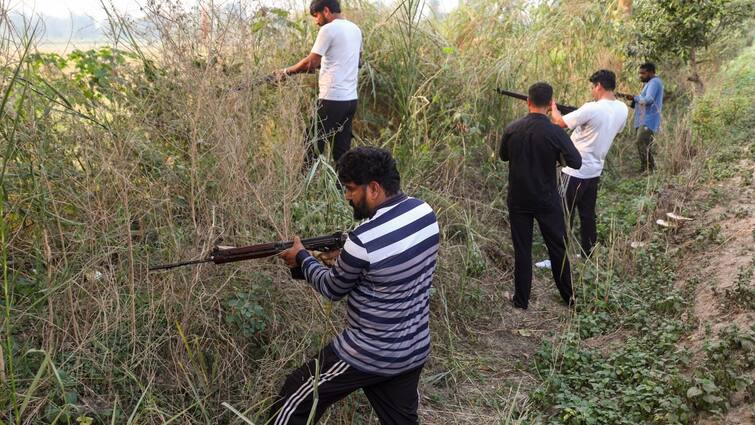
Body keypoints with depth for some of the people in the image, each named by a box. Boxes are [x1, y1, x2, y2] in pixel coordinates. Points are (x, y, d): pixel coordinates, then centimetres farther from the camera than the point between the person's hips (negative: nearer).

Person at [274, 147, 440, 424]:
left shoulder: (363, 241, -29)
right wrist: (347, 256, 5)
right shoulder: (424, 212, -7)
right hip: (414, 351, 7)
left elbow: (332, 289, -9)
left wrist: (302, 258, 7)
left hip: (369, 356, -7)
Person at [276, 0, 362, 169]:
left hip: (332, 99, -8)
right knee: (342, 150, 10)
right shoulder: (355, 29, 14)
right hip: (351, 98, 8)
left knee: (313, 147, -1)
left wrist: (286, 71, 0)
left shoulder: (328, 29, -10)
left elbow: (311, 62, -12)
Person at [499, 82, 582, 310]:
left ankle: (521, 299, 20)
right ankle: (569, 296, 27)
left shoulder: (512, 129, -8)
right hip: (547, 201, -2)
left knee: (522, 249, 12)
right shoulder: (555, 132, -17)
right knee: (558, 248, 14)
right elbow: (576, 162, -11)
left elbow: (503, 156, 8)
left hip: (518, 200, 2)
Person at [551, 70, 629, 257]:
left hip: (576, 172, -7)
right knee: (588, 216, 16)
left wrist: (553, 107, 8)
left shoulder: (591, 109, -22)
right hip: (594, 171, 7)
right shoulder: (622, 109, 1)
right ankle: (588, 257, 24)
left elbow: (560, 122, -13)